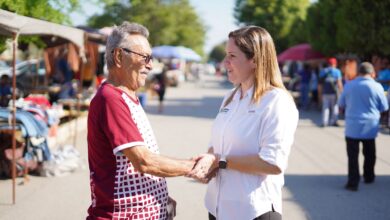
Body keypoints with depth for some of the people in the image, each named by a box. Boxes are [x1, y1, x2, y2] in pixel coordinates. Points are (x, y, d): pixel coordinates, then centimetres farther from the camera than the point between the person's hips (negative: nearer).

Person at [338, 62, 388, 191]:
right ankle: (369, 177, 33)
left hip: (352, 127, -1)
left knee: (353, 155, 0)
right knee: (369, 154, 19)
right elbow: (384, 107, -1)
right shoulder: (377, 87, -10)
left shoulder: (349, 85, -4)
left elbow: (341, 104, 8)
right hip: (370, 127, 1)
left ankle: (353, 182, -5)